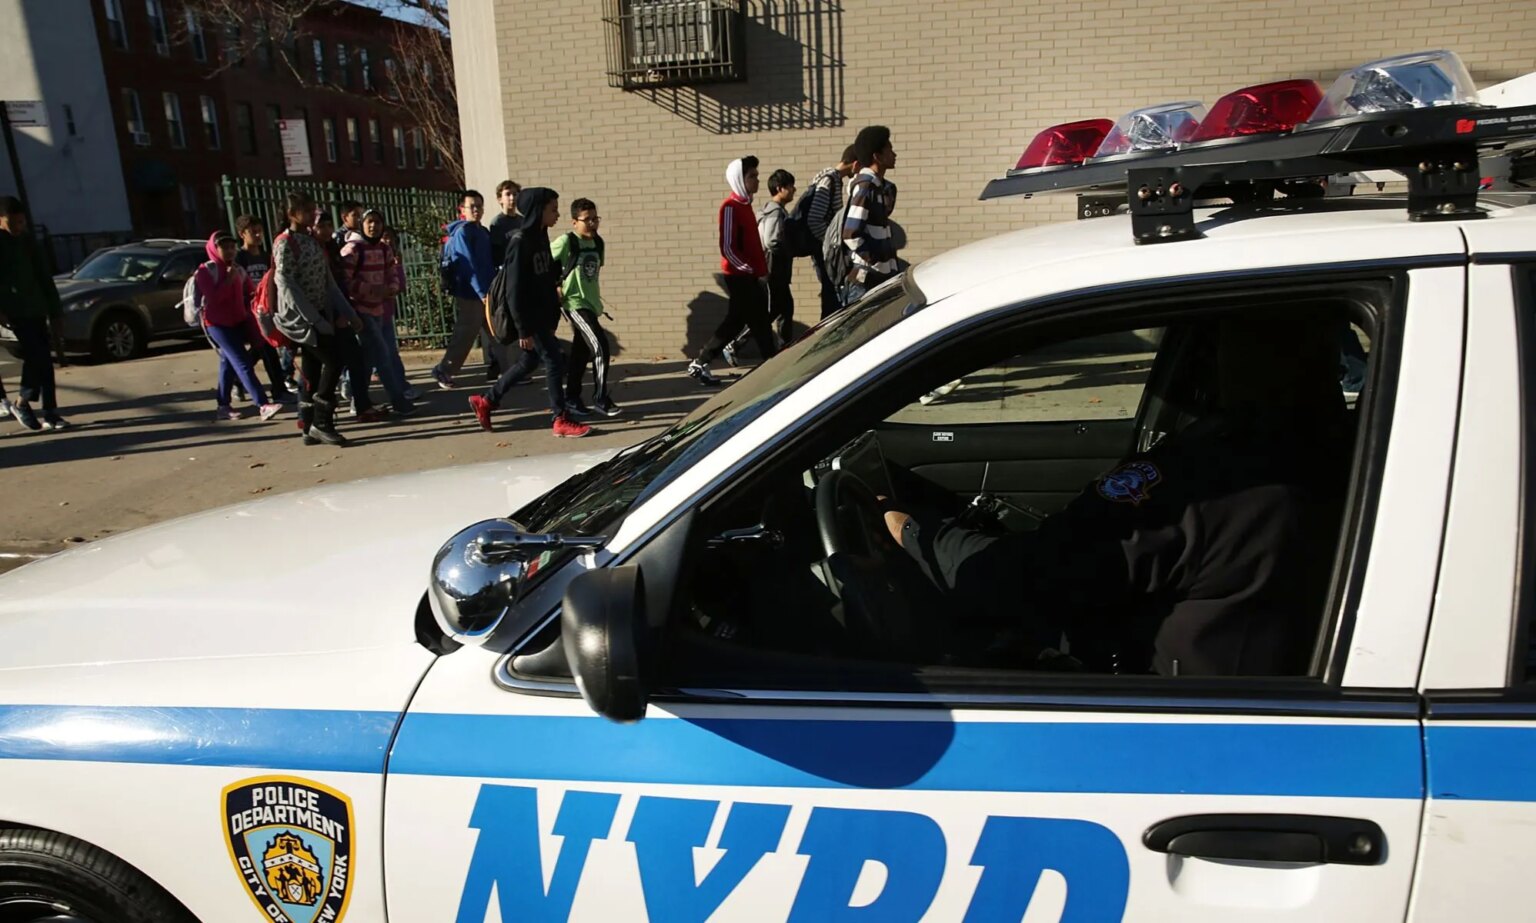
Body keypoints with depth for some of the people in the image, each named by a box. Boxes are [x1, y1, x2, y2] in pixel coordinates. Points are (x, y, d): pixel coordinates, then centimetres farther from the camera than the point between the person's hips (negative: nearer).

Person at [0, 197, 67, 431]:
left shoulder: (26, 240, 13)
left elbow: (44, 276, 16)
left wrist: (54, 308, 11)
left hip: (35, 309, 6)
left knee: (43, 358, 4)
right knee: (35, 355, -14)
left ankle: (50, 412, 7)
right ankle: (22, 404, 3)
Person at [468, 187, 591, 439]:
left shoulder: (540, 237, 9)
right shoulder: (519, 241, -18)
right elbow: (514, 290, -19)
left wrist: (553, 315, 16)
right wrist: (523, 329, -20)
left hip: (543, 314, 9)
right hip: (530, 317, -9)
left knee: (529, 361, 17)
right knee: (554, 360, -5)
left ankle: (485, 401, 29)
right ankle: (561, 420, 5)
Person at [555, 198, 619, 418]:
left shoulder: (598, 242, 7)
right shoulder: (566, 242, -14)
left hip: (591, 303, 7)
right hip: (574, 303, -7)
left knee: (581, 352, 13)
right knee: (600, 345, -14)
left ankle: (572, 398, 25)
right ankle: (601, 399, -6)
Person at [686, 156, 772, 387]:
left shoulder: (744, 204, 15)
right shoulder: (731, 206, -13)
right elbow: (727, 248, -19)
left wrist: (758, 268, 11)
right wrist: (749, 268, -14)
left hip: (747, 275, 9)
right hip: (739, 275, -9)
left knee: (735, 321, 10)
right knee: (758, 321, -6)